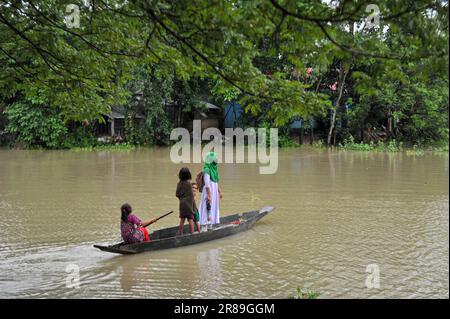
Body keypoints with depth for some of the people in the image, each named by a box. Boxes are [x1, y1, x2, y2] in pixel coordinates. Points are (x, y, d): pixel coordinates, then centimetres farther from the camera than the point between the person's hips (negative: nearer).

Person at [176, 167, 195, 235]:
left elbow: (177, 194, 5)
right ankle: (192, 233, -4)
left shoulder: (179, 183, 1)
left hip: (182, 203, 5)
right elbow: (191, 194, -9)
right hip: (188, 203, -5)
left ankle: (181, 234, 13)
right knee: (190, 219, -2)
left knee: (182, 219, 10)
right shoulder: (188, 183, -13)